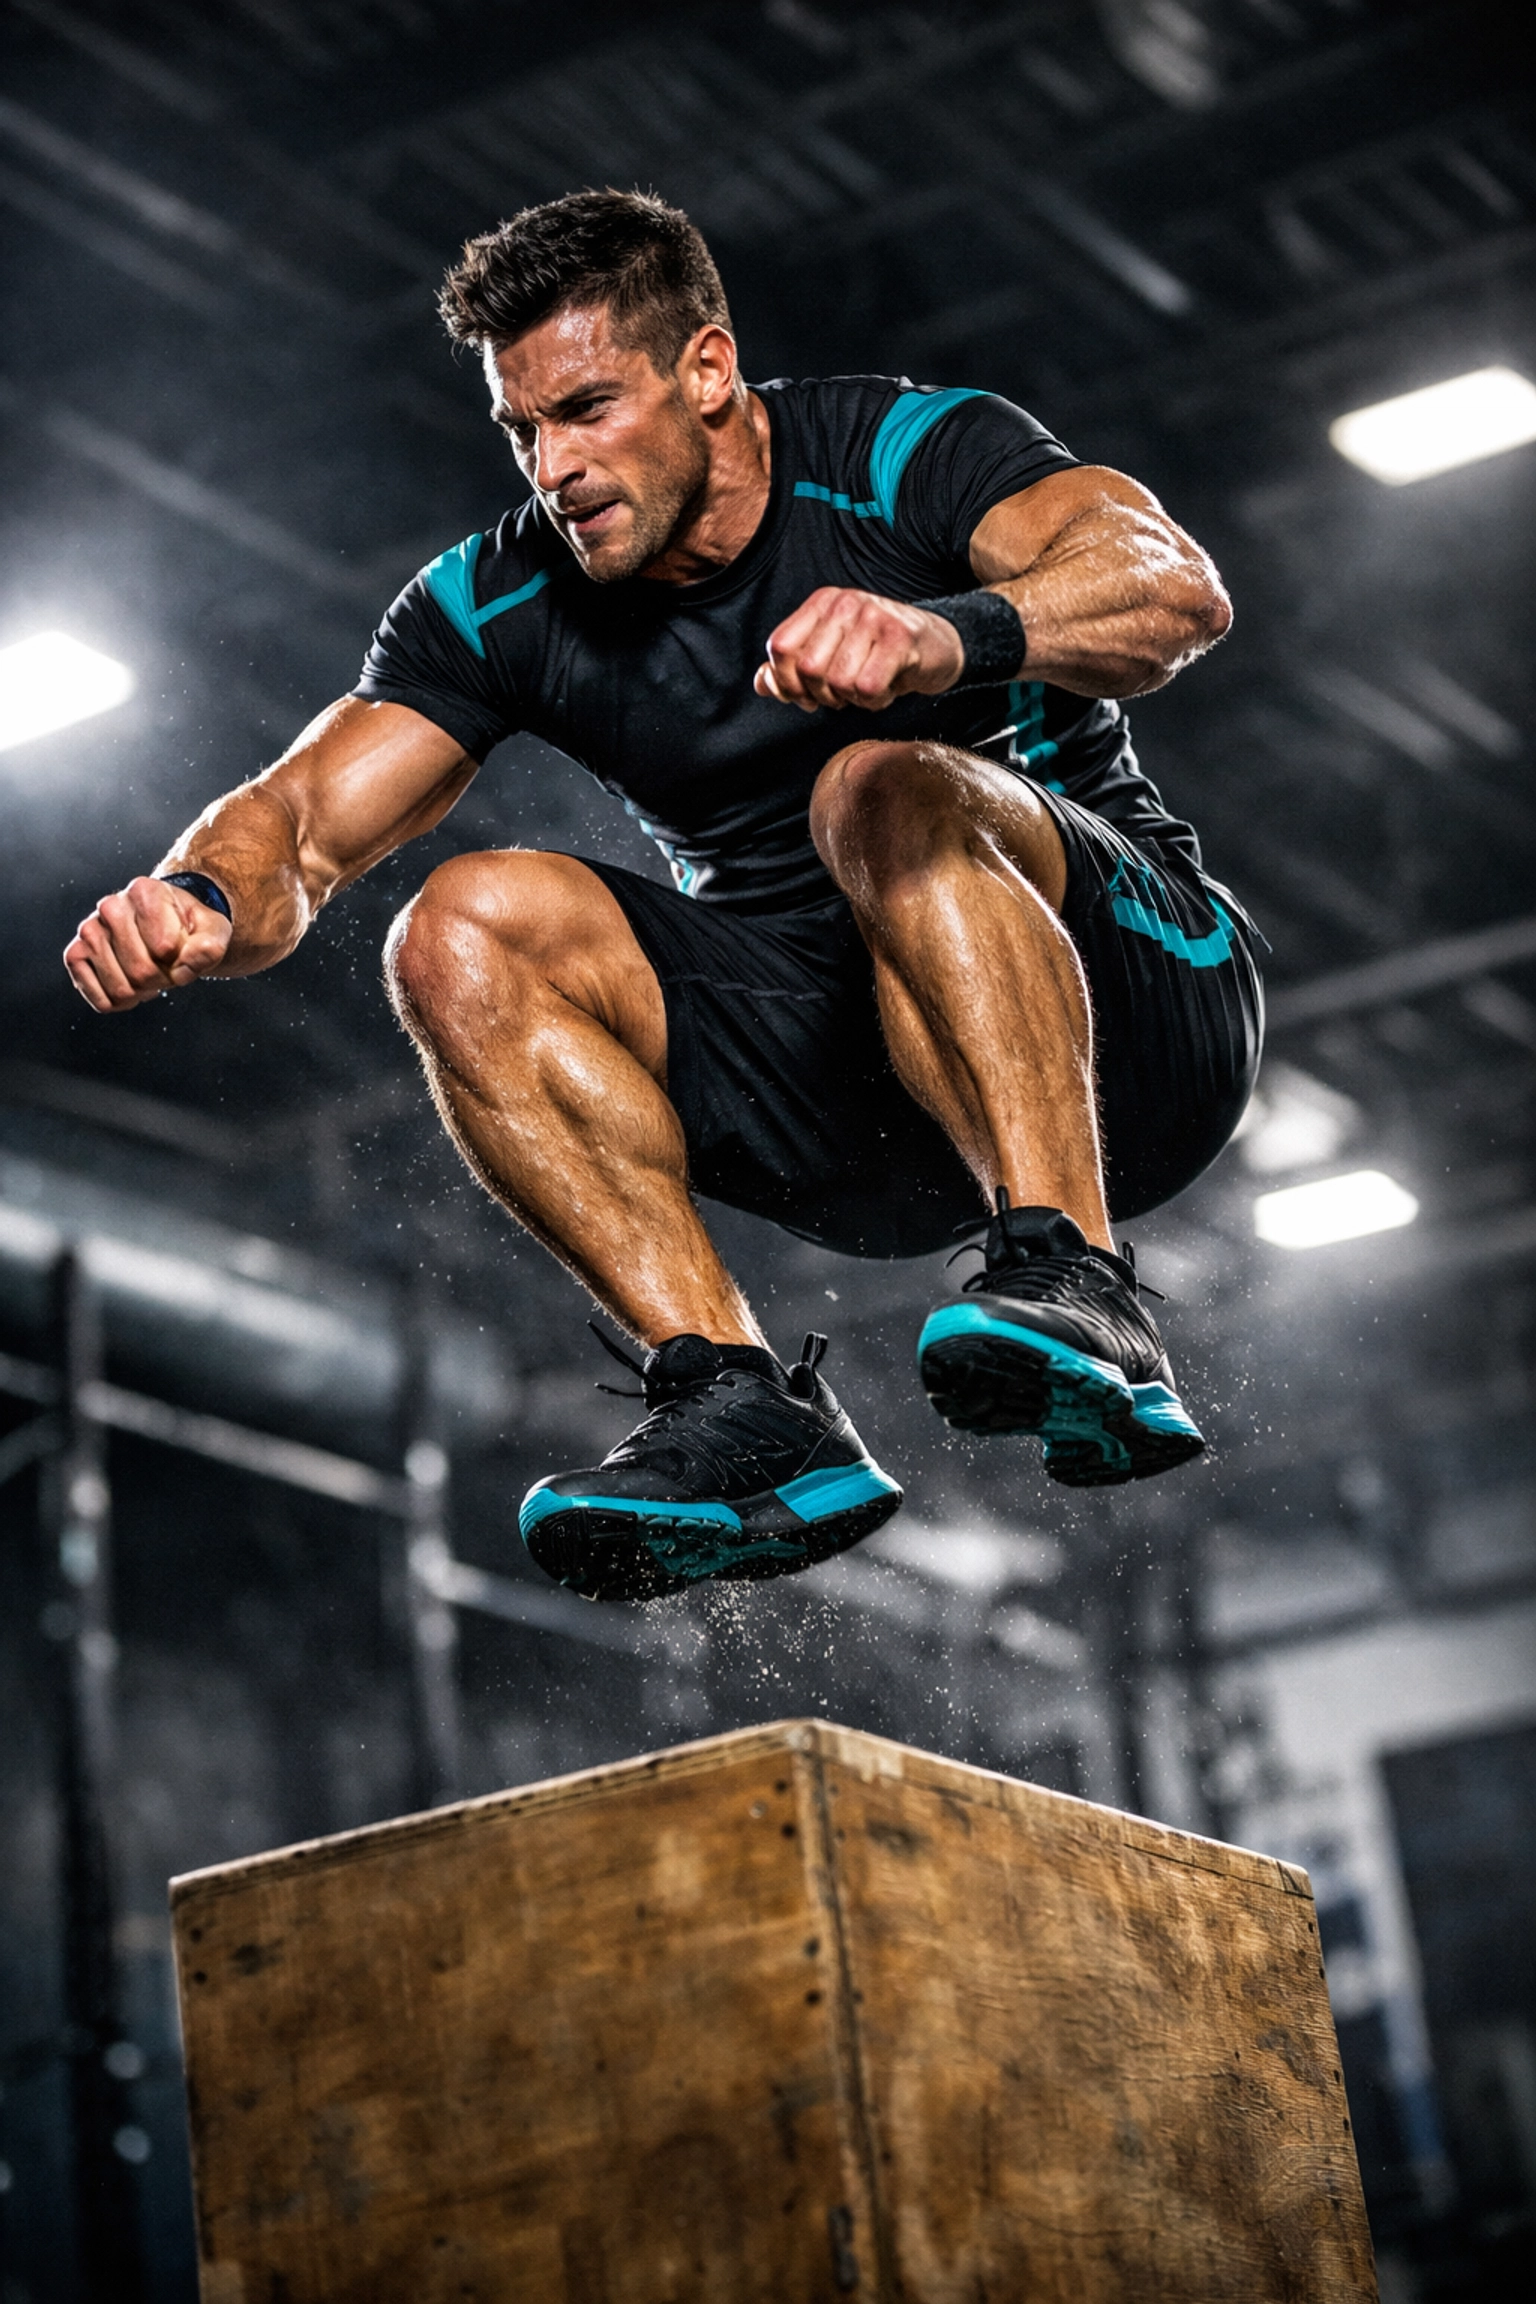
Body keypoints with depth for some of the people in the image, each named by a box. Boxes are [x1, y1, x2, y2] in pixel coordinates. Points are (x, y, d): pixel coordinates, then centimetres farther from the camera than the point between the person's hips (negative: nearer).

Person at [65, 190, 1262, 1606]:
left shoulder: (908, 455, -11)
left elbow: (1176, 588, -29)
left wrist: (951, 632, -50)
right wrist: (198, 900, -30)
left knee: (888, 793, -33)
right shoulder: (504, 602, 2)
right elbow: (302, 825, -5)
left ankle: (1081, 1298, -44)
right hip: (858, 1122, 5)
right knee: (470, 932, -16)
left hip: (1138, 1014, -5)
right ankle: (745, 1409, -27)